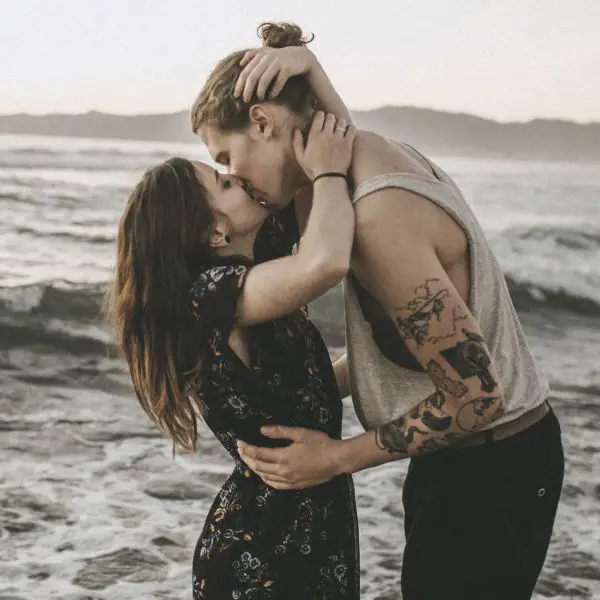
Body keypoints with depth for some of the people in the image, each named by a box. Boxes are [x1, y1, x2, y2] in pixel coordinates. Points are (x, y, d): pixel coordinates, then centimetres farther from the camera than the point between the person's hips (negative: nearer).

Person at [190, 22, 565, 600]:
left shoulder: (380, 219, -26)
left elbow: (475, 395, -25)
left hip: (489, 472, -9)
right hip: (480, 459, 9)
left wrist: (337, 457, -17)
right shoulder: (384, 153, 1)